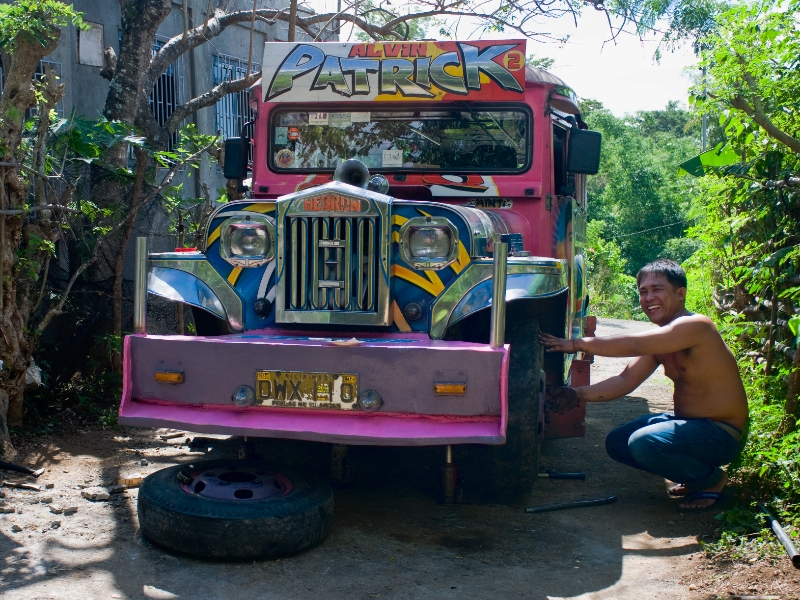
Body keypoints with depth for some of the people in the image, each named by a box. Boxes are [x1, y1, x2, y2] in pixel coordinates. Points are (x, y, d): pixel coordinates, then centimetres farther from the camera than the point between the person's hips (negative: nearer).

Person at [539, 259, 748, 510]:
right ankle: (692, 473, 16)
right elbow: (625, 380, 2)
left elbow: (634, 344, -33)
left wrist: (577, 344, -27)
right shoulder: (659, 339, 6)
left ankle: (712, 480, -4)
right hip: (688, 421, 9)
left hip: (719, 433, -9)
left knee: (643, 443, -29)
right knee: (617, 442, 8)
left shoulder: (695, 326, -23)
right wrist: (579, 394, -12)